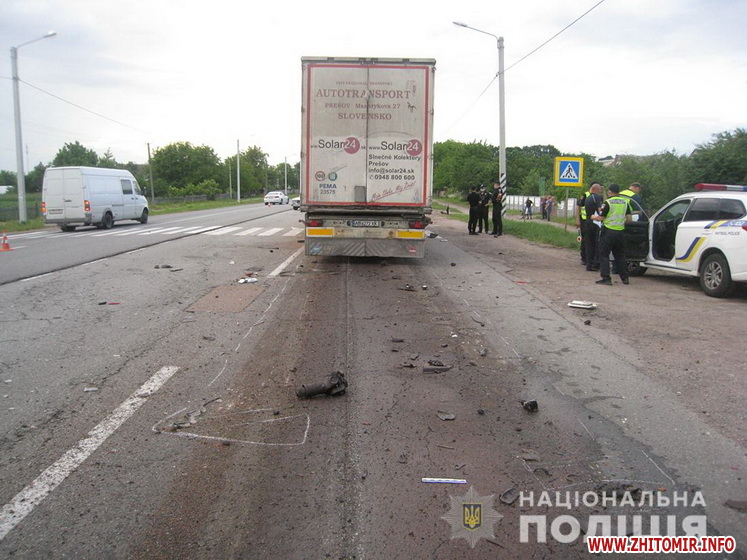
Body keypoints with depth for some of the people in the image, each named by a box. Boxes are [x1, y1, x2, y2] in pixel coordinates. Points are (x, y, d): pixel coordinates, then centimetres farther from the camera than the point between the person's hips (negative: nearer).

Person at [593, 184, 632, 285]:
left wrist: (593, 217, 10)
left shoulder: (607, 202, -10)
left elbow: (600, 218, -11)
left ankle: (606, 278, -5)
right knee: (620, 255, 16)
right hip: (620, 232, 6)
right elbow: (629, 219, 6)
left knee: (604, 255, 1)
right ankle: (625, 278, 18)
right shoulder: (625, 202, 7)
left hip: (608, 232, -6)